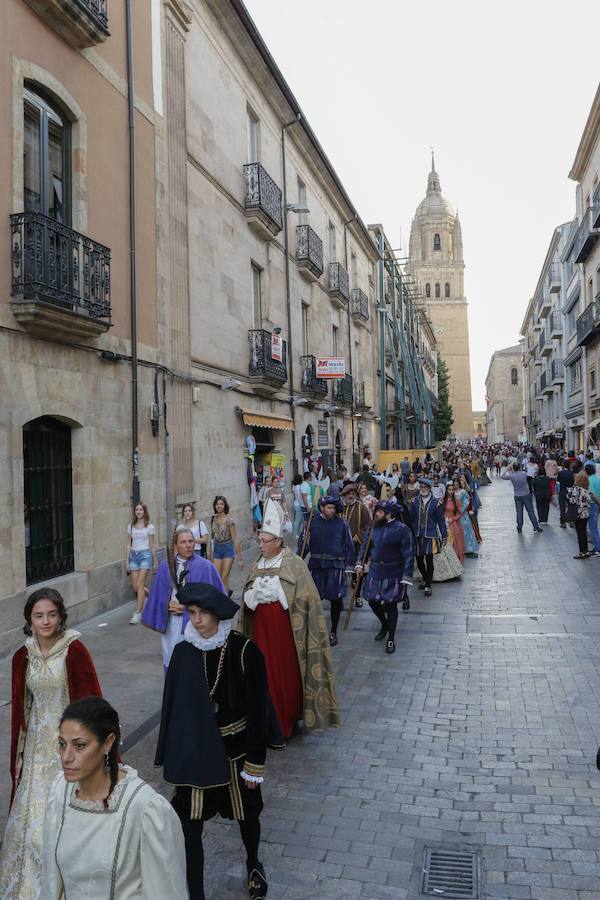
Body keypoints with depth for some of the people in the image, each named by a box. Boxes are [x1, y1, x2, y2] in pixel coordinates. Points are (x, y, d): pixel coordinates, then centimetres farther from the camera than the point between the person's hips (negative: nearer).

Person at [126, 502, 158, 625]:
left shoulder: (149, 527, -1)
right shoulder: (131, 526, 9)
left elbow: (152, 546, 3)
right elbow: (128, 544, 11)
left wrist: (155, 562, 5)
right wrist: (127, 560, 7)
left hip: (145, 555, -4)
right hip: (133, 555, 4)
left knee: (140, 584, -12)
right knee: (135, 586, 3)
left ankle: (138, 613, -8)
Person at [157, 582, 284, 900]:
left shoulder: (245, 651, -19)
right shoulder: (183, 653, -10)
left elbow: (258, 709, -12)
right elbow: (175, 706, 0)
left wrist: (255, 762, -9)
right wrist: (175, 755, 4)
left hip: (236, 750, -1)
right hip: (195, 751, 1)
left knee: (246, 813, 21)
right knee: (189, 825, 3)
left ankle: (253, 864, 52)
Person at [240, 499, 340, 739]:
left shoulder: (294, 564, -8)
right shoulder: (258, 564, 9)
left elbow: (304, 597, -11)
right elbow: (247, 595, 9)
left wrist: (277, 592, -19)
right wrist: (255, 594, -12)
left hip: (285, 628, -5)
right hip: (262, 628, 5)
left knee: (287, 674, 2)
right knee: (266, 673, 6)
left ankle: (287, 723, 19)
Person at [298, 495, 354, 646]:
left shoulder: (341, 524, 0)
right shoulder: (312, 522, 0)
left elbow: (349, 546, 7)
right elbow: (304, 543, 2)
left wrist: (349, 564, 3)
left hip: (336, 565, 0)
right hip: (316, 565, 1)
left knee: (335, 599, 2)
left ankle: (333, 632, 18)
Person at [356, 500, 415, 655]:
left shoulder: (402, 530, -16)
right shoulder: (374, 527, 3)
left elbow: (409, 555, -16)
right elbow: (366, 545, 14)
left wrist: (406, 577, -18)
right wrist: (360, 563, 4)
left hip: (392, 575, -6)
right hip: (375, 572, 6)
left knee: (390, 605, 1)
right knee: (372, 601, 12)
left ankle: (391, 639, 17)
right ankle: (384, 625, 41)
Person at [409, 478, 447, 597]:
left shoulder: (436, 502, -2)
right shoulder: (415, 501, 4)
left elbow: (441, 520, 3)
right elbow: (410, 519, 7)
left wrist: (444, 536, 4)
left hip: (431, 535, -3)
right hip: (417, 535, 3)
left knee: (429, 560, -6)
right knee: (419, 559, 10)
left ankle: (428, 586, 5)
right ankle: (425, 579, 34)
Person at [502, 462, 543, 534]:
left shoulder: (511, 476, -12)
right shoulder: (524, 473, -10)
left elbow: (502, 477, 4)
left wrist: (507, 470, 12)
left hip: (517, 496, 0)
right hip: (526, 495, 0)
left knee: (519, 512, 8)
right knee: (530, 511, 6)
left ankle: (519, 528, 12)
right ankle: (536, 527, 11)